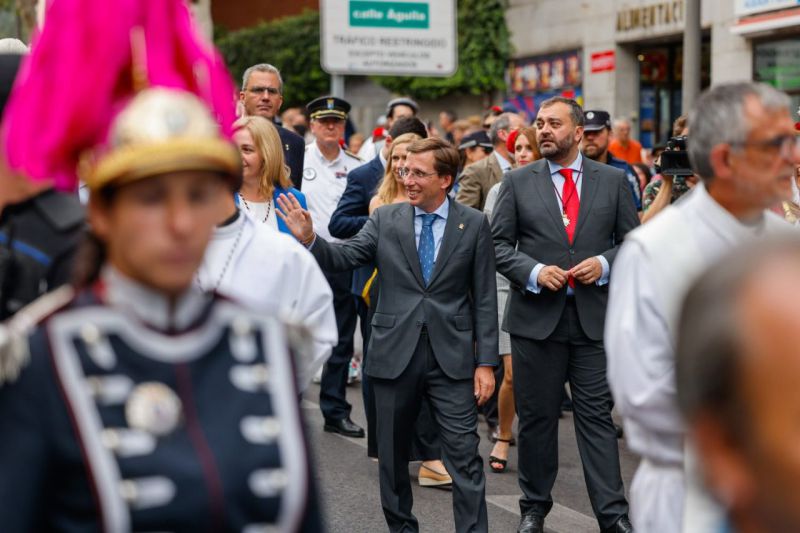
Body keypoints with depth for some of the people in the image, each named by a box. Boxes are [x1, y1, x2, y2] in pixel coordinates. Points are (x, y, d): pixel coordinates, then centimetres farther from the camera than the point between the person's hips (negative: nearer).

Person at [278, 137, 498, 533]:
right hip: (394, 354, 2)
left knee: (464, 457, -3)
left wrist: (485, 362, -3)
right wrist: (309, 239, -25)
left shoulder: (474, 224, 0)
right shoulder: (385, 219, 3)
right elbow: (345, 257, -6)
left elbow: (485, 299, 0)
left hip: (452, 356, -2)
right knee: (392, 456, 13)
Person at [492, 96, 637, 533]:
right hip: (536, 316, 0)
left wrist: (605, 264, -11)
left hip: (594, 316, 0)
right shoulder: (518, 182, 4)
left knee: (597, 416, 0)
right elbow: (499, 243, 2)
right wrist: (534, 271, -13)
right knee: (536, 417, 9)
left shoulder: (613, 181, 6)